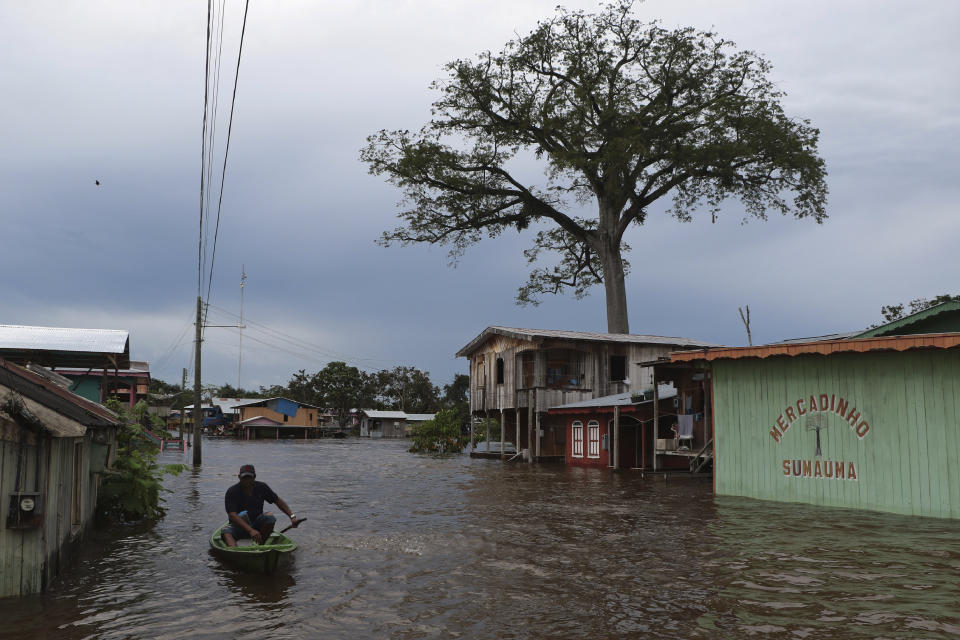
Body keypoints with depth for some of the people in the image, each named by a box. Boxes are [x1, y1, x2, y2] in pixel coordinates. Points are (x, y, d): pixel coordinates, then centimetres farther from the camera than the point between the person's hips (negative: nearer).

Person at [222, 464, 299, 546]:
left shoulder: (261, 487, 0)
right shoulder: (232, 492, -13)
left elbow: (278, 501, 9)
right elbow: (232, 515, -25)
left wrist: (292, 516, -7)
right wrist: (250, 530, -39)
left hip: (257, 524, 3)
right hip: (239, 526, -3)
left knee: (270, 518, -26)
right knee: (226, 532, -33)